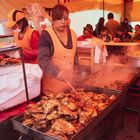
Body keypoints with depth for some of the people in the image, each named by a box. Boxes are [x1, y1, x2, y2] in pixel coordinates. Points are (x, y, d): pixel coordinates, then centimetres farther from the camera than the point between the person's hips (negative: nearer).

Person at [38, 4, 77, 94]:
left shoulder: (72, 34, 5)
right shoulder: (46, 35, -12)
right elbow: (43, 59, -22)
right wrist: (57, 72, -37)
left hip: (69, 80, 5)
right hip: (52, 82, -5)